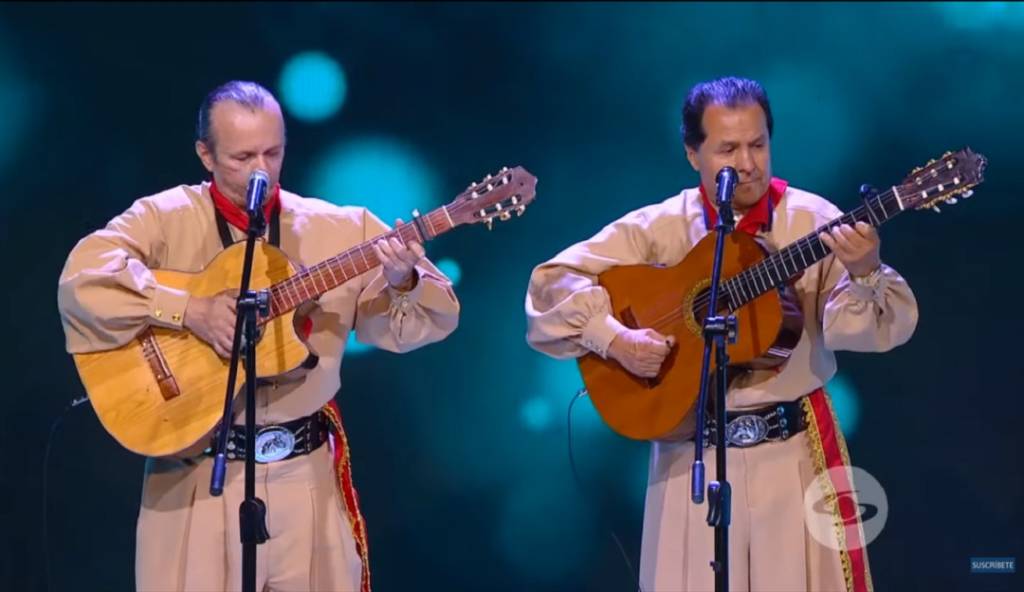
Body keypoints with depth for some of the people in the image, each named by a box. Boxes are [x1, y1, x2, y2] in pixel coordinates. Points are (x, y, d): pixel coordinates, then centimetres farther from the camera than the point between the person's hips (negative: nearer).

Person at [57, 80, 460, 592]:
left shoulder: (341, 230, 4)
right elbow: (83, 279, -19)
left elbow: (429, 321, 3)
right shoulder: (165, 219, -4)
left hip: (307, 471, 2)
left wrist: (403, 282, -19)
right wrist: (188, 310, -25)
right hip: (198, 469, -2)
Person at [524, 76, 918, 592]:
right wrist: (614, 339, -19)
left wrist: (863, 274, -33)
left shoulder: (813, 221, -4)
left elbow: (886, 327, -12)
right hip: (692, 448, 0)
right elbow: (552, 282, -4)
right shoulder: (658, 228, -2)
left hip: (795, 448, 0)